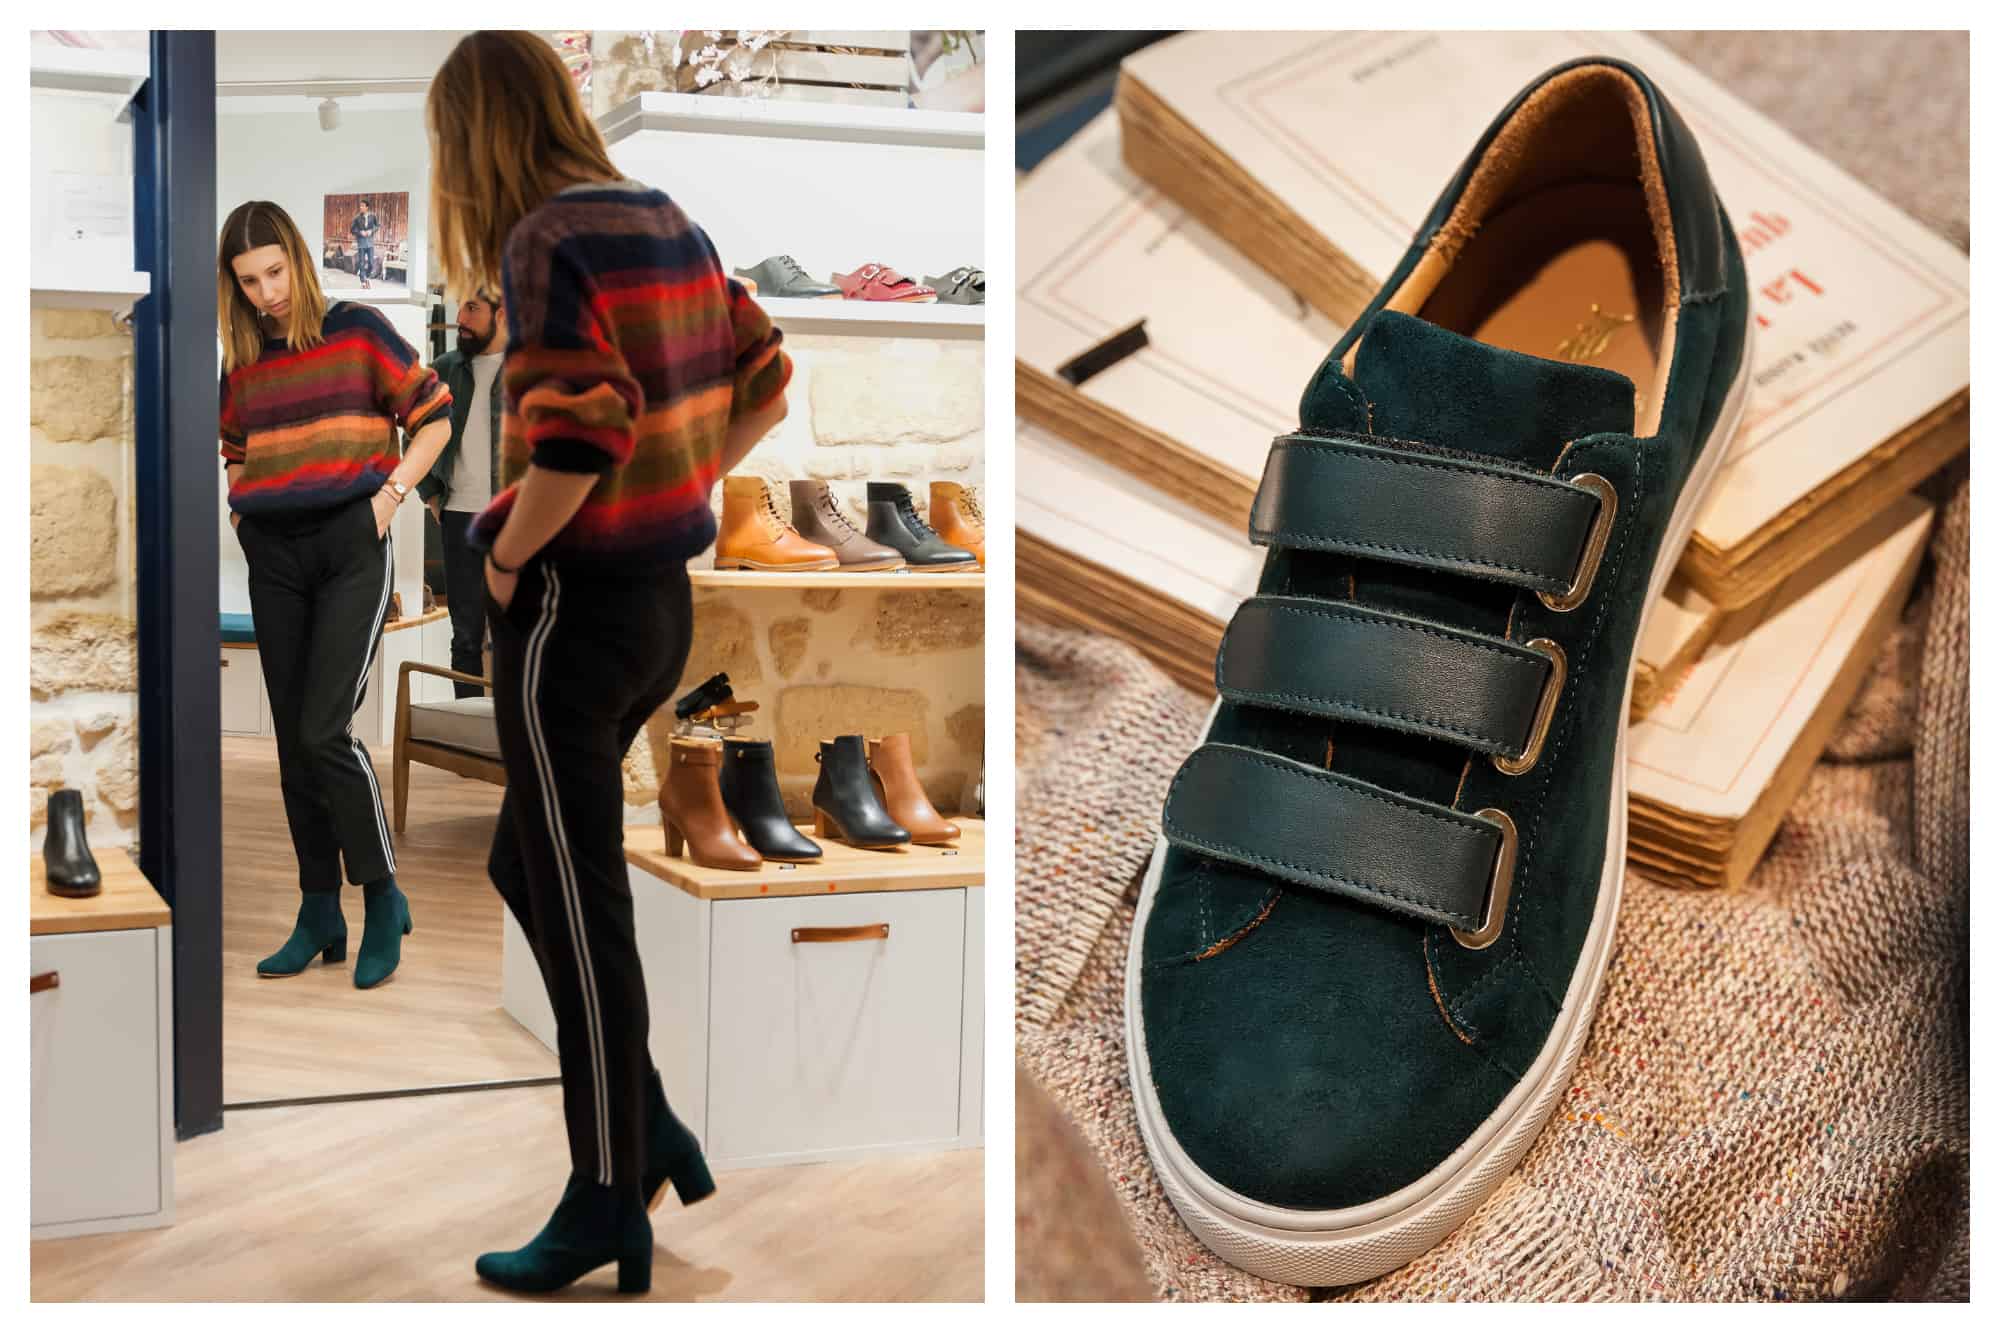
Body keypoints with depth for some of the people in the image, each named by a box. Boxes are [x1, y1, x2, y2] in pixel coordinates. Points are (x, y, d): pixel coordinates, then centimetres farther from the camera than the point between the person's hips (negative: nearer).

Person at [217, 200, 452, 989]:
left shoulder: (357, 331, -3)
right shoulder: (242, 361, 11)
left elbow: (434, 417, -1)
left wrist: (391, 494, -9)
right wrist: (238, 509, 9)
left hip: (350, 546, -5)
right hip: (272, 556, 5)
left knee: (325, 731, -15)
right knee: (293, 741, 6)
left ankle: (383, 898, 1)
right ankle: (319, 916, 15)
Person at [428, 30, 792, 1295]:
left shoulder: (550, 242, -16)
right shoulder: (667, 222, 8)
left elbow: (579, 431, -27)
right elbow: (764, 384, 13)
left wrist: (506, 559, -11)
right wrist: (678, 498, 12)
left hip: (572, 611, -9)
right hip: (661, 594, 9)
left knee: (582, 913, 2)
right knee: (528, 869, 21)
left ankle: (610, 1207, 15)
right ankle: (652, 1130, 24)